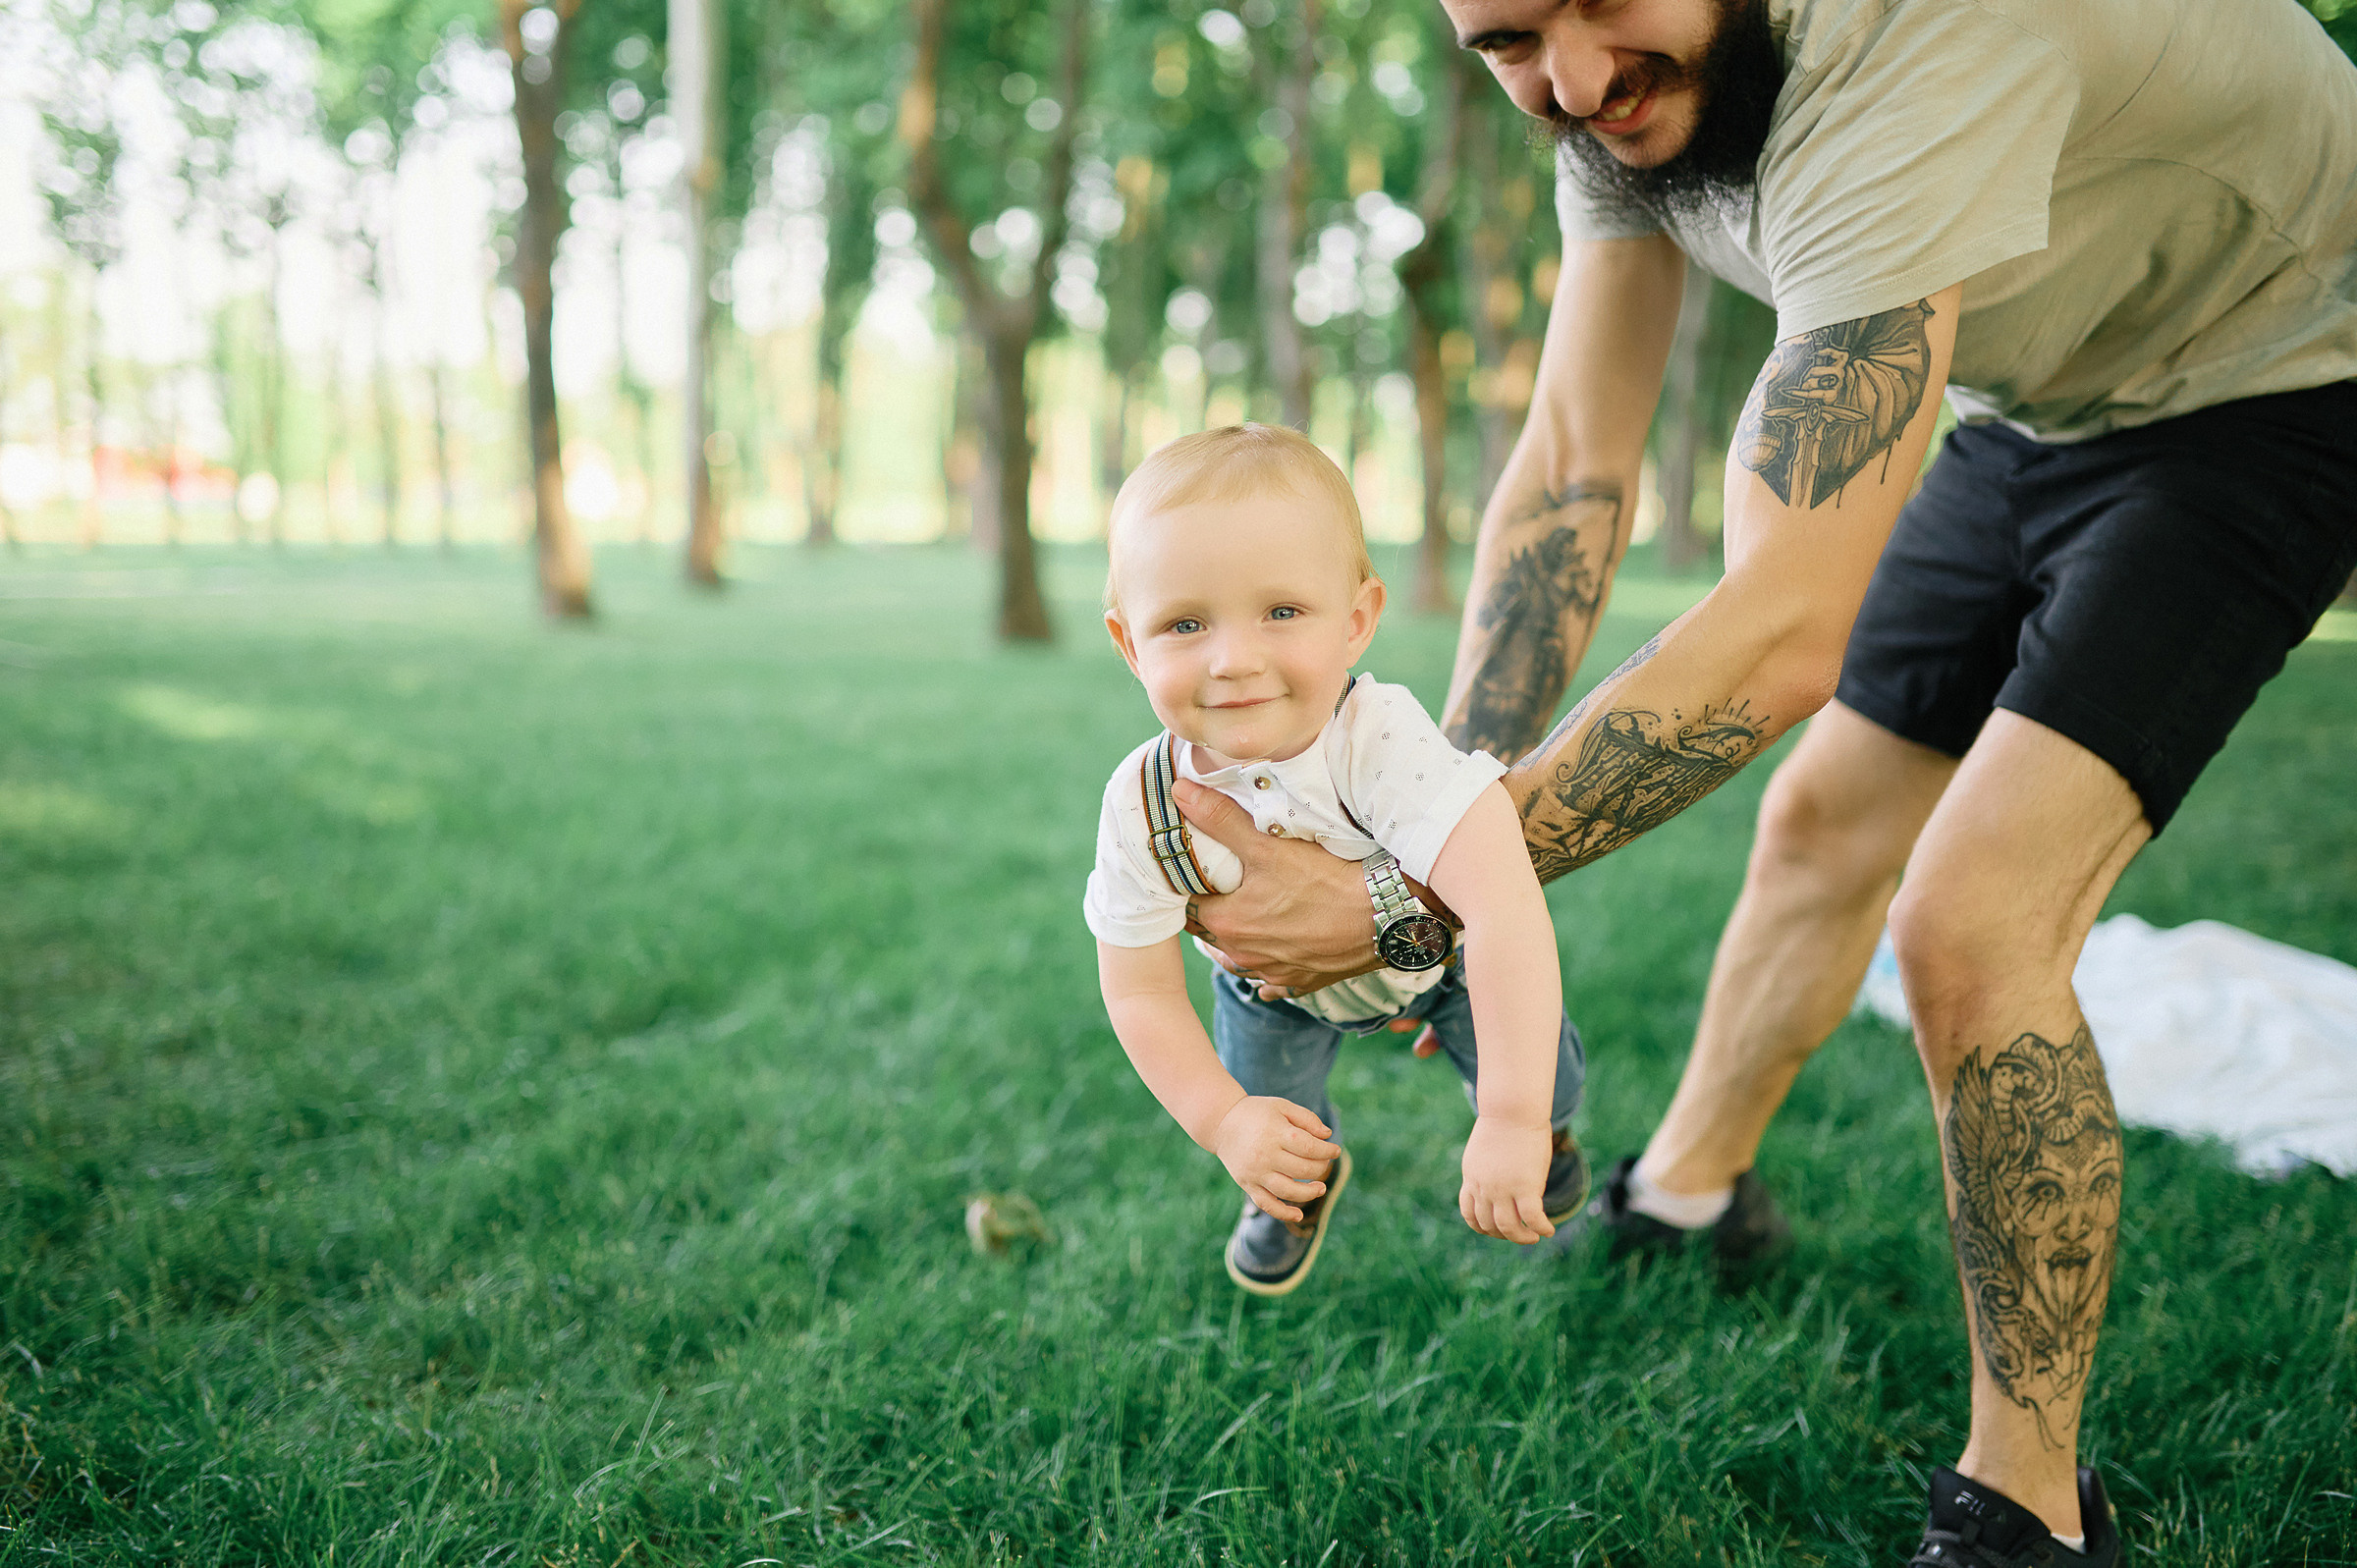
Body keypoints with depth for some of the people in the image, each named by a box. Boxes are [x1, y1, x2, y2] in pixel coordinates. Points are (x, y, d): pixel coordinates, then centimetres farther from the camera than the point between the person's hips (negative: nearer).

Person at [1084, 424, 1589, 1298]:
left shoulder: (1383, 743, -45)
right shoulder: (1142, 808, -33)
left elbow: (1504, 908, -53)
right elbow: (1142, 992, -19)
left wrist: (1513, 1121, -56)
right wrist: (1221, 1120, -30)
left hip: (1435, 942, -2)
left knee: (1536, 1070, -11)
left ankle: (1545, 1128, 29)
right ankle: (1306, 1177, 41)